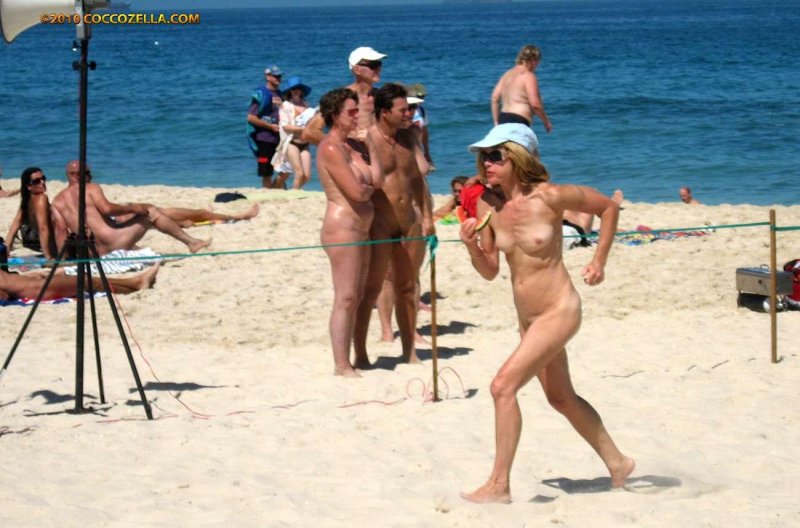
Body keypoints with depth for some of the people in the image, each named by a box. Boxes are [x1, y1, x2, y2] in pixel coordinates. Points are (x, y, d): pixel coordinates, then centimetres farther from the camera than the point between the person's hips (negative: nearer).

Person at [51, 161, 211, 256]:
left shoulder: (57, 201, 11)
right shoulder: (90, 188, -3)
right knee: (151, 212, 8)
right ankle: (191, 242, 15)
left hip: (91, 254, 7)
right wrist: (132, 208, -7)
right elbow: (106, 208, -18)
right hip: (111, 243, -7)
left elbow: (61, 230, 3)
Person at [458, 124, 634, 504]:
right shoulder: (488, 205, -3)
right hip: (527, 318, 8)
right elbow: (489, 271, 5)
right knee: (561, 399, 21)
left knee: (503, 386, -18)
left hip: (558, 312, -8)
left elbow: (608, 207, -3)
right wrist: (471, 245, -14)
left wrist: (599, 261, -6)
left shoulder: (549, 197, -18)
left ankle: (498, 485, -11)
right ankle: (617, 462, 41)